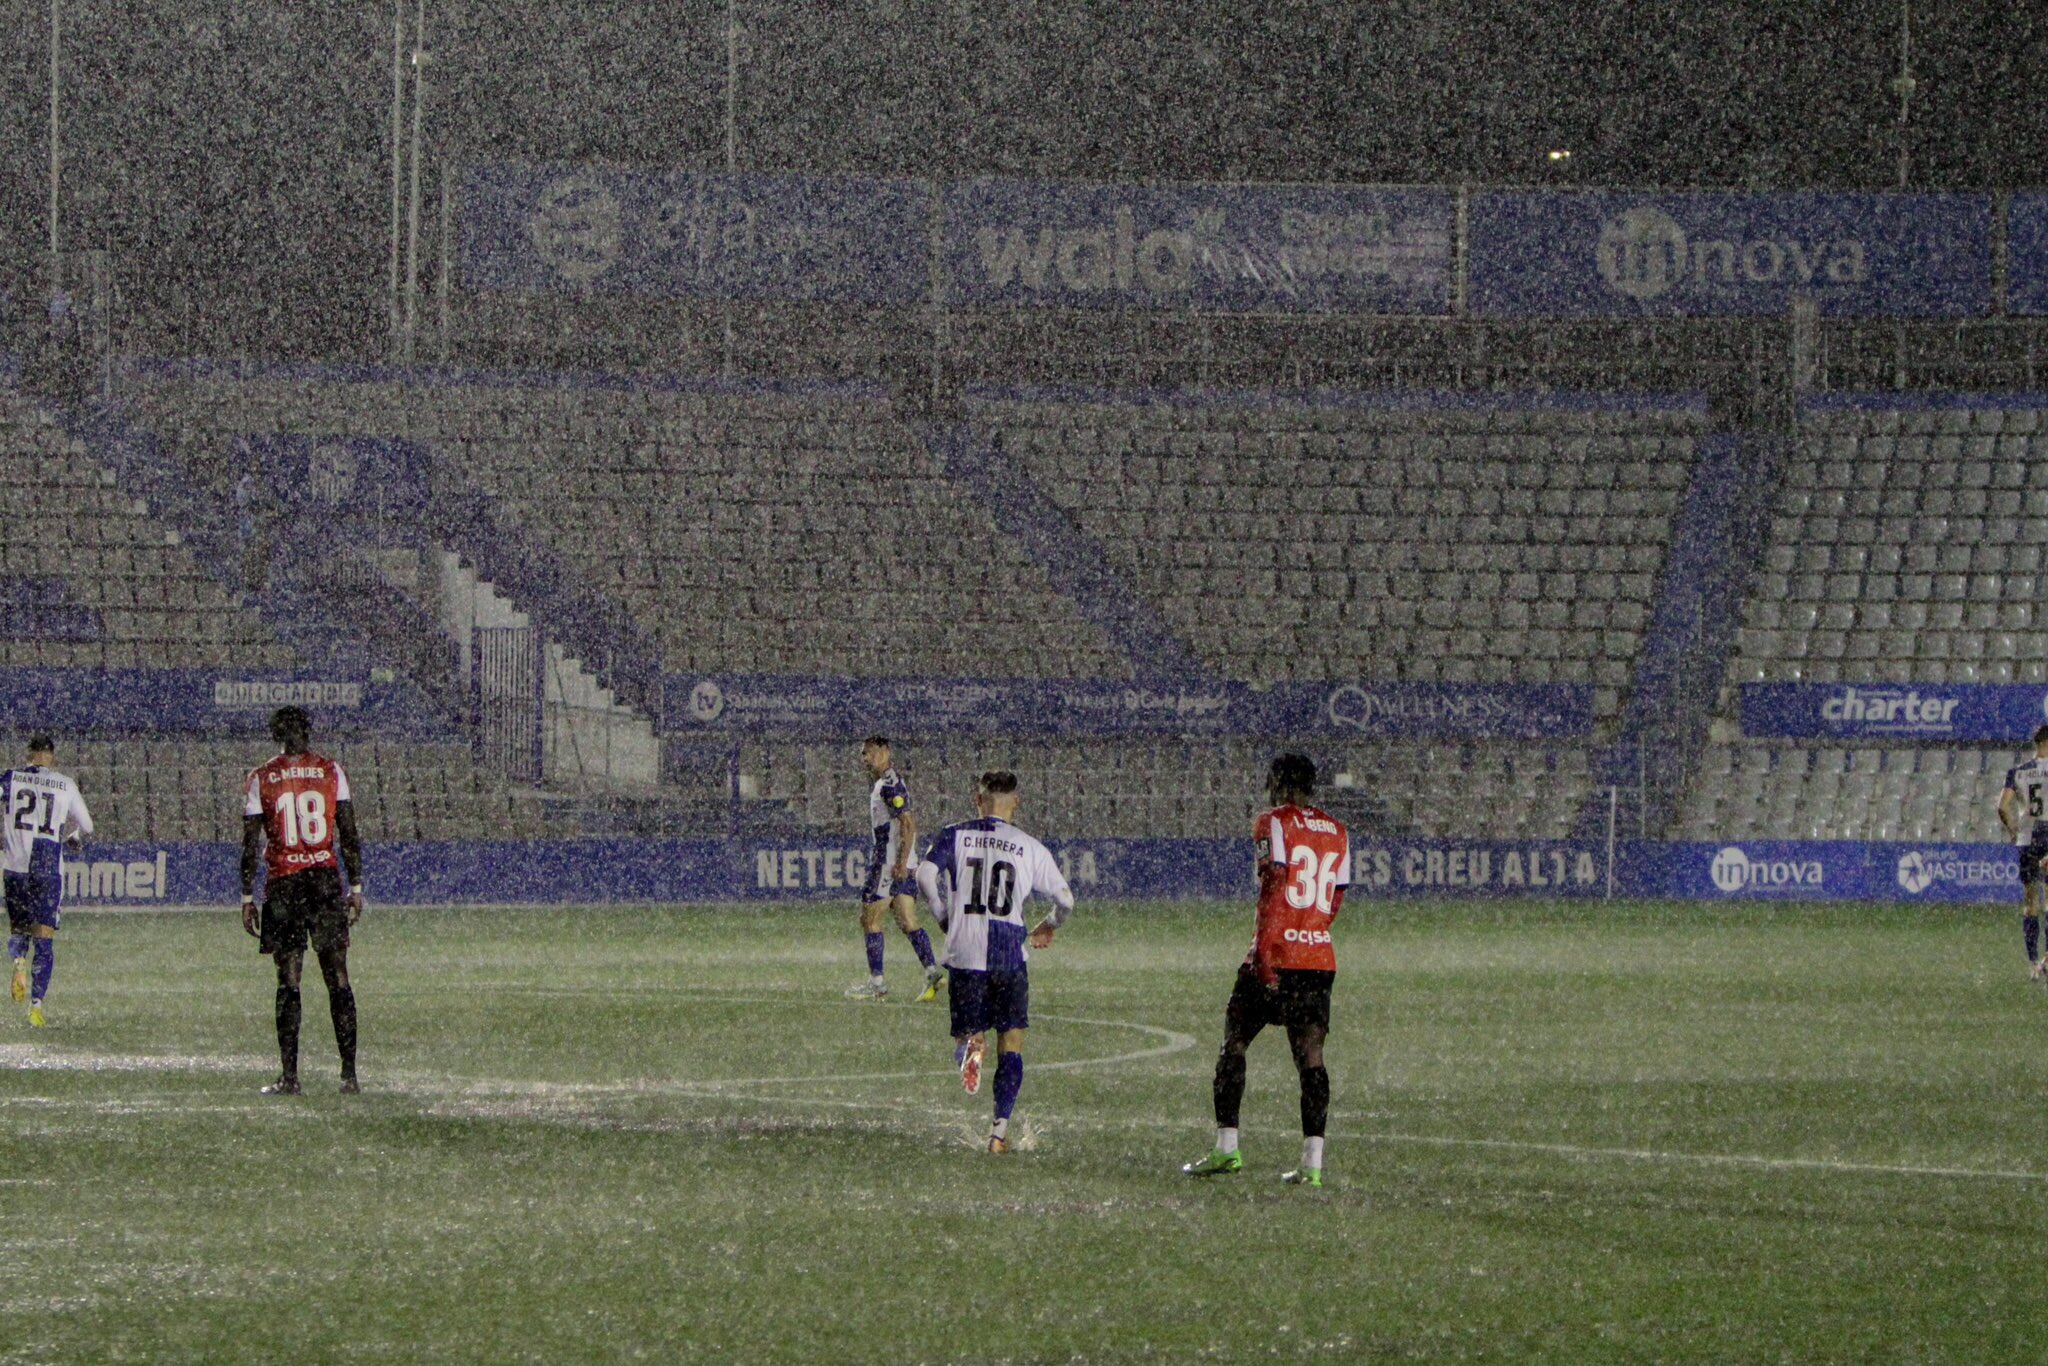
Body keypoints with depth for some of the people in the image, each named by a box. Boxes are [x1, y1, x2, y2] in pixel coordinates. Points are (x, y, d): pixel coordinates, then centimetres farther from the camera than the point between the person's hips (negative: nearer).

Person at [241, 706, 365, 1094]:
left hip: (283, 884, -1)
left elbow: (251, 844, -1)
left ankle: (290, 1076, -3)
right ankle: (349, 1074, 1)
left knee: (288, 984, 2)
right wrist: (356, 887, 9)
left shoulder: (261, 779, -1)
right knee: (338, 980, 5)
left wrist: (247, 897, 5)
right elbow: (349, 835, 3)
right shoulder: (331, 772, 3)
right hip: (327, 880, 1)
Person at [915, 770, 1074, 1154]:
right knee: (1011, 1045, 6)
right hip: (1010, 957, 0)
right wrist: (1048, 928, 29)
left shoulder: (954, 836, 5)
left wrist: (946, 918, 5)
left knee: (965, 1033, 13)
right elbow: (1065, 901, 7)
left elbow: (926, 876, -11)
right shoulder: (1030, 848, 6)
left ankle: (970, 1048, -25)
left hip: (964, 953, 0)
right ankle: (1000, 1130, -6)